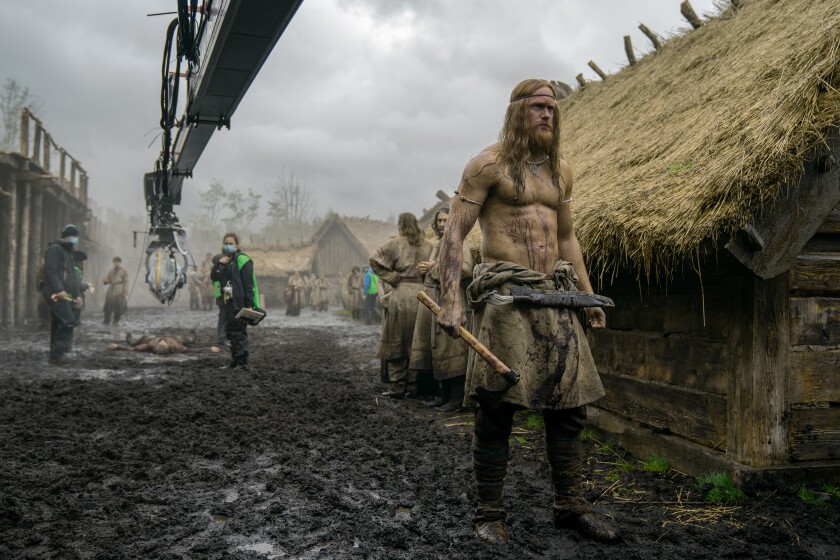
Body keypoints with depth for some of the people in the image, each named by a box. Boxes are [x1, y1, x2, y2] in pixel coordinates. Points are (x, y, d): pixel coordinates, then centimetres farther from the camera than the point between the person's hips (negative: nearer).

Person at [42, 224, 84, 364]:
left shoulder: (67, 252, 22)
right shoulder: (55, 249, -10)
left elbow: (72, 275, 26)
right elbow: (50, 272, -20)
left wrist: (77, 294, 21)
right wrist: (59, 289, -28)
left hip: (61, 293, 10)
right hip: (54, 293, -10)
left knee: (58, 324, 10)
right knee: (69, 321, -15)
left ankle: (55, 356, 13)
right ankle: (57, 353, -12)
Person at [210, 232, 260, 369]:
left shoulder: (242, 260, -9)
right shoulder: (223, 260, 17)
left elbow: (248, 284, -15)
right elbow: (214, 277, 8)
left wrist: (249, 304, -20)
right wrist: (219, 263, -9)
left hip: (240, 303, -9)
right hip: (228, 302, 9)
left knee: (239, 332, -8)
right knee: (230, 332, 12)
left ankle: (243, 362, -4)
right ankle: (235, 361, 21)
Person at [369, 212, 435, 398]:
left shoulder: (396, 243, -1)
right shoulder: (428, 245, 7)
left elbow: (375, 259, -6)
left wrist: (393, 278, -2)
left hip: (401, 294, -3)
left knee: (396, 342, 4)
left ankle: (398, 387, 5)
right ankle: (413, 385, 12)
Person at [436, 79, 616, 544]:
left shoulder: (560, 170, 18)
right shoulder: (489, 164, -2)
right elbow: (454, 233, -7)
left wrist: (588, 294, 20)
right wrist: (450, 300, -17)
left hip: (554, 293, 6)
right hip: (505, 294, -6)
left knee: (570, 401, 6)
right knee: (497, 406, -4)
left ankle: (569, 505, 21)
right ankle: (489, 514, 11)